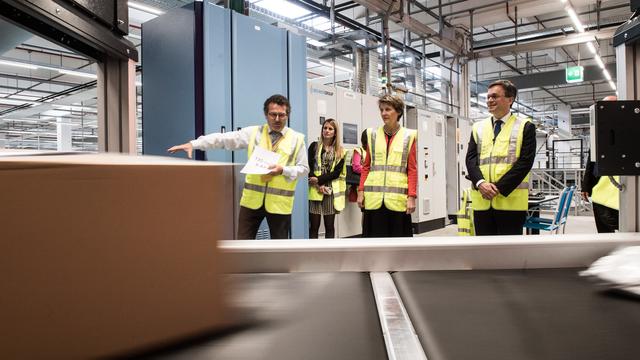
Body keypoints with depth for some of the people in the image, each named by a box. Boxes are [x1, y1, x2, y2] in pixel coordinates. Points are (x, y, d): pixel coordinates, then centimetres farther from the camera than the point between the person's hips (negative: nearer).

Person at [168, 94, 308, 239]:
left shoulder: (297, 139, 1)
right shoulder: (253, 132, 3)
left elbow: (303, 168, 3)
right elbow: (224, 138, -4)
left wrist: (283, 170, -16)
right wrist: (193, 144, -13)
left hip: (279, 201, -1)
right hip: (252, 198, 1)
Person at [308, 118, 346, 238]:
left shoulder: (340, 151, 7)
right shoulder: (314, 146, 7)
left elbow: (337, 172, -2)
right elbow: (309, 168, -1)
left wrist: (319, 180, -13)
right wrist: (318, 185, -12)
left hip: (332, 190, 1)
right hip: (316, 189, -1)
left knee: (329, 225, 6)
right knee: (314, 225, 1)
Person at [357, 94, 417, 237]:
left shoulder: (408, 136, 3)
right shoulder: (373, 135, 9)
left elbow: (412, 170, 0)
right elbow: (366, 167, 11)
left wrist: (411, 196, -8)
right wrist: (361, 191, 3)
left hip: (398, 198, -2)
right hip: (374, 198, 2)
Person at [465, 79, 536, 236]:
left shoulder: (525, 127, 5)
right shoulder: (478, 127, 16)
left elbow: (525, 162, -6)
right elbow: (471, 159, 6)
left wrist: (499, 188, -15)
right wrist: (480, 183, -13)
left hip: (511, 200, -3)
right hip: (482, 200, 4)